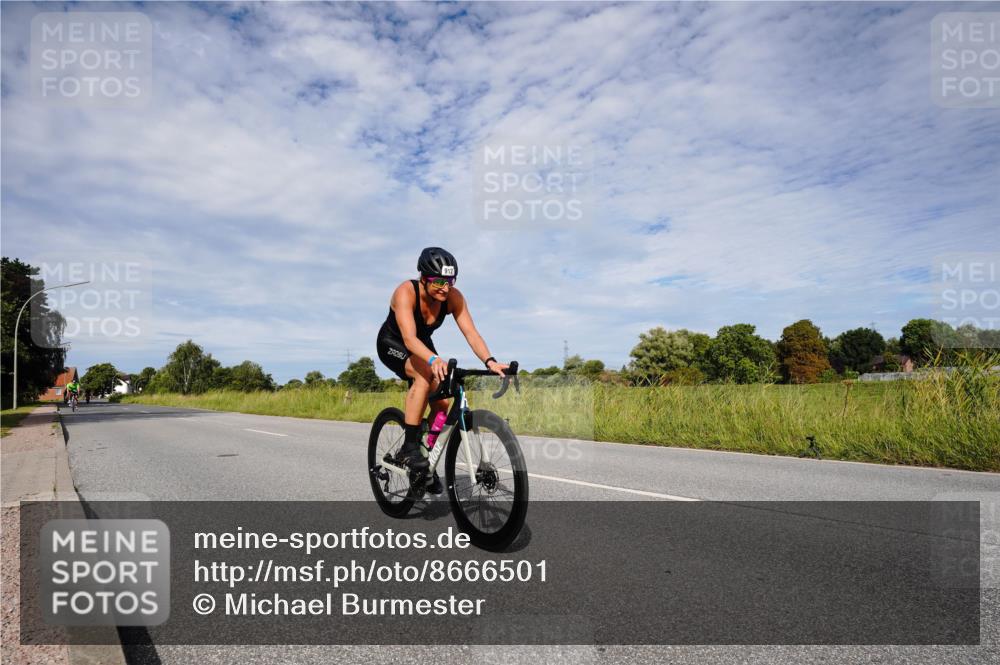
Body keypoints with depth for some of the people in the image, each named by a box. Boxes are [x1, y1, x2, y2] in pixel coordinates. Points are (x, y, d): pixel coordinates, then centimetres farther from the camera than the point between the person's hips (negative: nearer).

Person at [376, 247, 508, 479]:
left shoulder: (453, 297, -23)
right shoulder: (405, 292, -35)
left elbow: (471, 332, -30)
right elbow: (409, 338, -47)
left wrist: (490, 361, -47)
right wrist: (434, 359, -65)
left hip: (423, 345, 5)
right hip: (392, 344, -5)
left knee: (442, 401, -12)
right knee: (425, 372, -35)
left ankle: (425, 460, 9)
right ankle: (408, 448, -27)